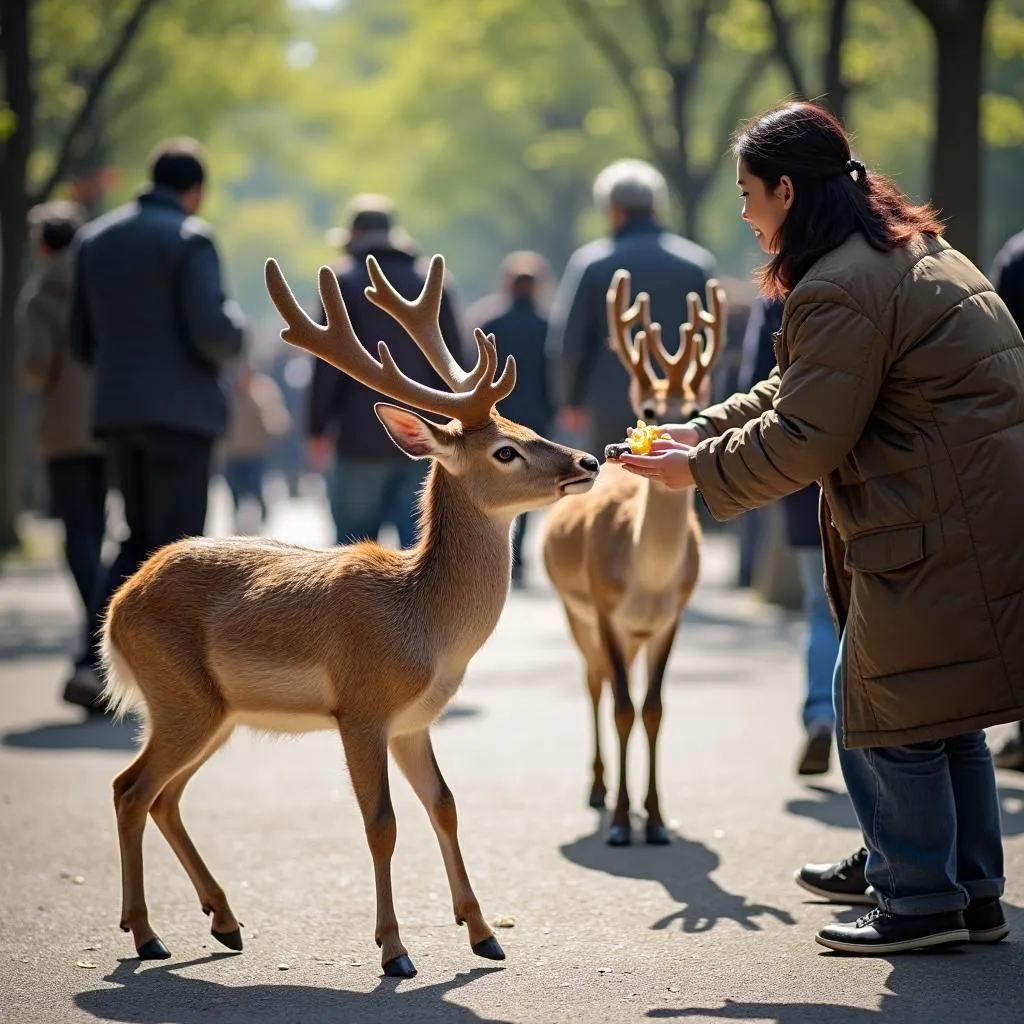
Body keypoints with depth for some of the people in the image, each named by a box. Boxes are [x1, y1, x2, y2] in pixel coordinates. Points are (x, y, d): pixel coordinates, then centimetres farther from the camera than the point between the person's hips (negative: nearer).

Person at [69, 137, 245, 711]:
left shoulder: (96, 238, 12)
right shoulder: (189, 238, -8)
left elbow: (83, 342, 14)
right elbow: (213, 330, -18)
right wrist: (235, 335, 4)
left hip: (117, 412, 6)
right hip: (181, 410, -6)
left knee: (142, 542, 15)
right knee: (175, 547, 0)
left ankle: (94, 662, -1)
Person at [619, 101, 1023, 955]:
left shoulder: (839, 291, -17)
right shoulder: (916, 253, 17)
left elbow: (804, 438, -17)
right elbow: (801, 391, 23)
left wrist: (702, 471, -3)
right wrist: (703, 430, 17)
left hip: (930, 530, -10)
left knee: (887, 712, 1)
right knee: (938, 713, 17)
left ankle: (922, 902, 9)